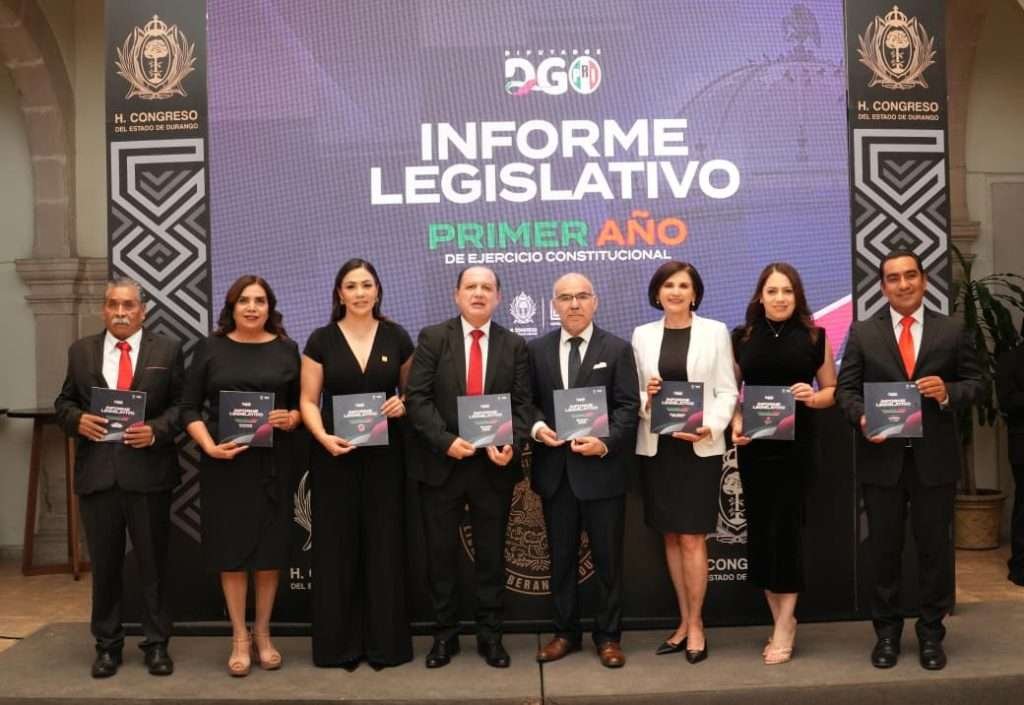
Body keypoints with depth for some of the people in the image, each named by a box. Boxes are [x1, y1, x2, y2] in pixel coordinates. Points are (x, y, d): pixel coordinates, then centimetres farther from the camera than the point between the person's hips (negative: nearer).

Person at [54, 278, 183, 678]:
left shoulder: (167, 350, 4)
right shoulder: (81, 351, 10)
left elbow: (181, 405, 1)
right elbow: (63, 402, 12)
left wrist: (156, 430, -16)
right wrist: (77, 420, -9)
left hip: (148, 471, -2)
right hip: (97, 472, 2)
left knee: (153, 562, 6)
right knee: (104, 563, 11)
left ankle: (156, 644, 18)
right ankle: (107, 644, 24)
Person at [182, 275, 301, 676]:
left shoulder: (286, 349, 6)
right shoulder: (210, 349, 3)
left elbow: (302, 403, 10)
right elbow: (190, 408, 2)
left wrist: (290, 419, -12)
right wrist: (209, 446, -13)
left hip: (272, 461, 1)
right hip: (224, 461, -1)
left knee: (270, 548, 5)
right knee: (231, 549, 3)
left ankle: (263, 634, 21)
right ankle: (239, 638, 16)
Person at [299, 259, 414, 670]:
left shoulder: (397, 338, 4)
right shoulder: (321, 340, 1)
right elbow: (308, 401, 1)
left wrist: (403, 403, -10)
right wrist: (323, 437, -16)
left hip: (385, 456, 1)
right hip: (335, 457, 0)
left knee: (384, 545, 5)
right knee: (337, 547, 4)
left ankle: (384, 641, 16)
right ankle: (340, 643, 15)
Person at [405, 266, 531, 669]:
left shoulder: (515, 346, 6)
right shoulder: (432, 338, 0)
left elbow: (521, 405, 1)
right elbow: (417, 398, -7)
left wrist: (511, 445, -16)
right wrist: (446, 441, -18)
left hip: (494, 464, 1)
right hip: (442, 462, -1)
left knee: (491, 553, 9)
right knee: (441, 553, 8)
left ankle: (489, 635, 22)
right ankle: (445, 634, 23)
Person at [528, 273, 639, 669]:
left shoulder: (617, 349, 0)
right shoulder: (537, 349, 8)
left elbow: (628, 406, -6)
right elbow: (528, 401, 9)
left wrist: (605, 442, -19)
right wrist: (537, 426, -11)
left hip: (601, 468, -2)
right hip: (555, 470, 3)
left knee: (608, 558, 6)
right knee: (561, 557, 13)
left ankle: (608, 635, 21)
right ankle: (565, 632, 26)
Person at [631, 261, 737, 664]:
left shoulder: (715, 332, 3)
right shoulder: (642, 335, 8)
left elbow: (727, 390, -1)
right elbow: (633, 392, 7)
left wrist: (712, 427, -16)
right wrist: (645, 397, -15)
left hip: (700, 447, -2)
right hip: (656, 447, 3)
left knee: (693, 538, -3)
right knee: (671, 537, 9)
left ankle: (695, 624, 12)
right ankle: (685, 621, 21)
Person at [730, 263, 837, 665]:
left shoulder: (814, 337, 2)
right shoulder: (741, 338, 6)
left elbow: (832, 390, 8)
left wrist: (813, 398, -13)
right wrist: (735, 423, -6)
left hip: (796, 446, -2)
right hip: (754, 446, 2)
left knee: (785, 527, -4)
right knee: (760, 529, 6)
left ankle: (784, 626, 9)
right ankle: (781, 620, 21)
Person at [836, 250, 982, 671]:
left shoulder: (952, 331, 5)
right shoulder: (862, 333, 4)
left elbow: (974, 383, 4)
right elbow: (845, 388, 1)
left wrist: (949, 393, -17)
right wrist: (861, 417, -18)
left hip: (935, 458, 0)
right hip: (881, 457, 0)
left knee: (934, 547, 8)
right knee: (884, 548, 9)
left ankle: (931, 633, 23)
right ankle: (887, 632, 23)